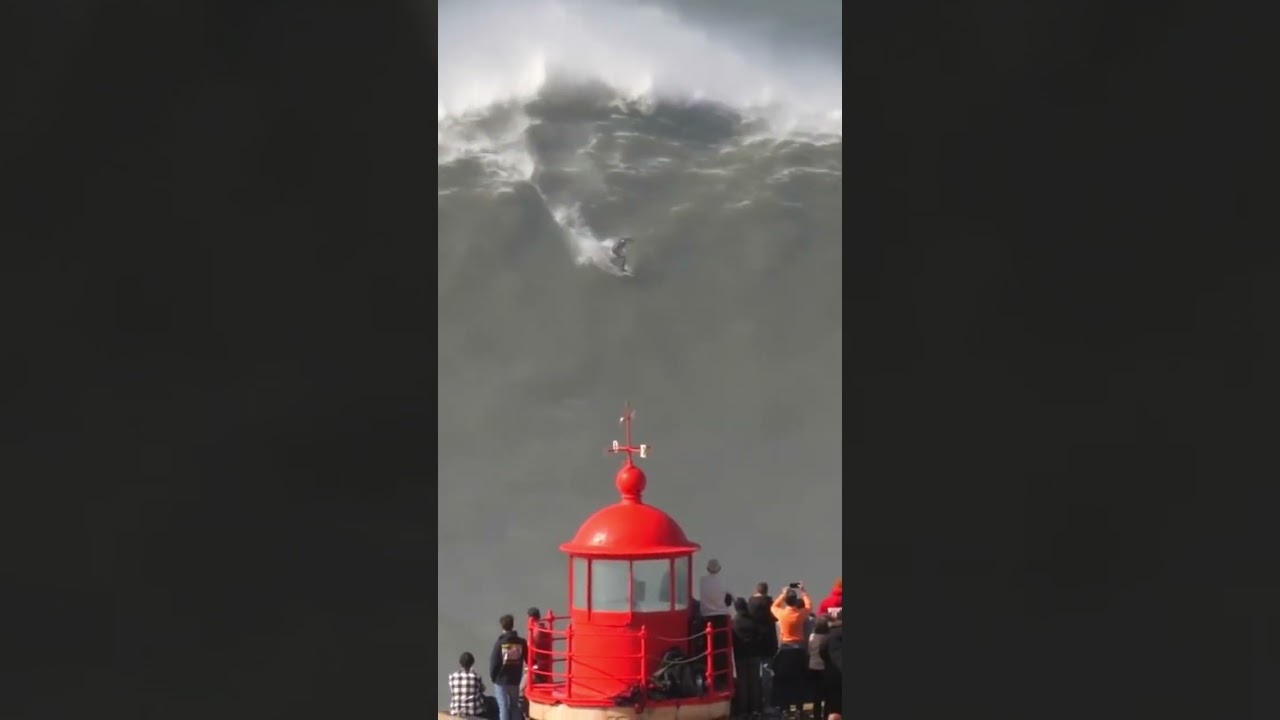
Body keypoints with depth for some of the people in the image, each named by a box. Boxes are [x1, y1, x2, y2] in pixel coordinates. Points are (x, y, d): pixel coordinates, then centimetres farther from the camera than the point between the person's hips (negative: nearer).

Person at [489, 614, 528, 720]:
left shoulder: (500, 643, -13)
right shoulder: (521, 642, -4)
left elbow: (494, 662, -10)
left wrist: (492, 676, 5)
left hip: (501, 680, -3)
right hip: (515, 680, 3)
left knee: (503, 706, 0)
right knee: (515, 706, 15)